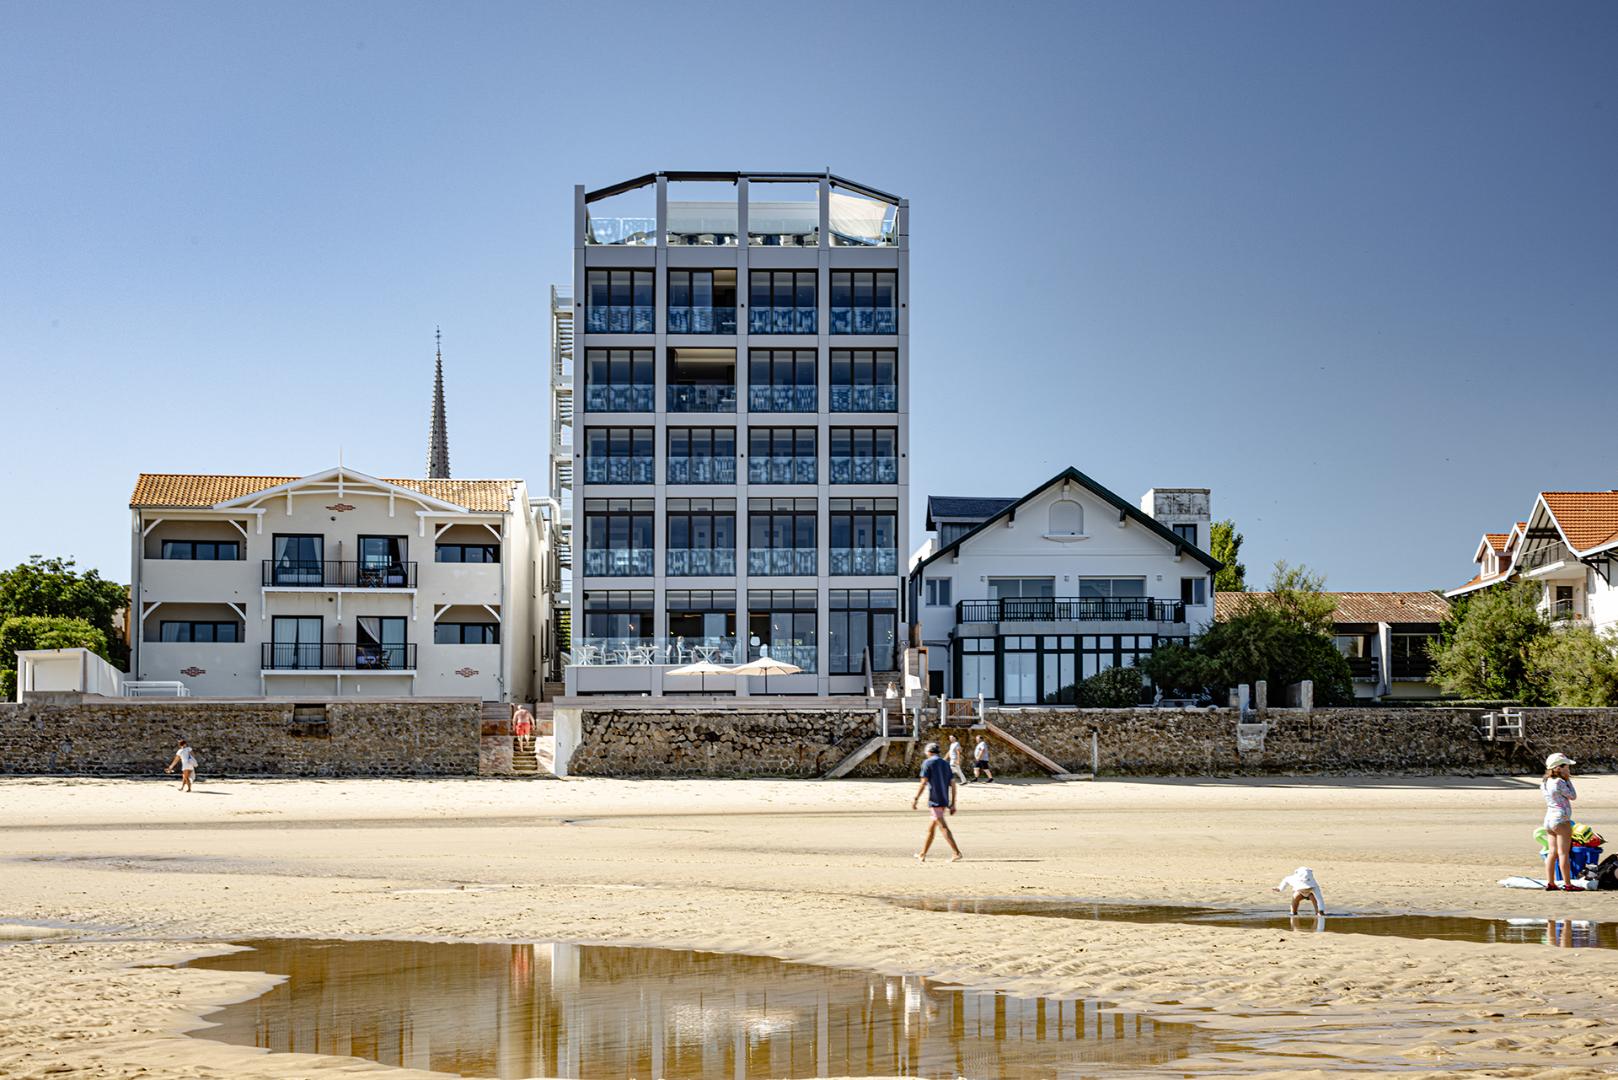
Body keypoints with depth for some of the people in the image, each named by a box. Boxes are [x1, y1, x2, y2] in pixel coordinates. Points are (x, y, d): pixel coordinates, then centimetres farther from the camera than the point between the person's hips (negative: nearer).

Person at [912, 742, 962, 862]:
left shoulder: (927, 763, -3)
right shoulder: (946, 764, 16)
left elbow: (923, 783, -12)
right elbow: (952, 784, 11)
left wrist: (915, 799, -8)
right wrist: (953, 803, 12)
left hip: (934, 801, -7)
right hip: (945, 801, 7)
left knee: (943, 827, -12)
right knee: (931, 828, 16)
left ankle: (956, 853, -23)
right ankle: (922, 854, 24)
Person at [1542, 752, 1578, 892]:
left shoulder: (1545, 782, 11)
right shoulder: (1559, 782, -15)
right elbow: (1573, 796, -7)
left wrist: (1566, 780, 14)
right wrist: (1568, 780, -1)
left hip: (1549, 819, 8)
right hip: (1561, 820, -8)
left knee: (1552, 852, 8)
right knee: (1564, 853, -4)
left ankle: (1550, 883, 7)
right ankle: (1567, 884, 0)